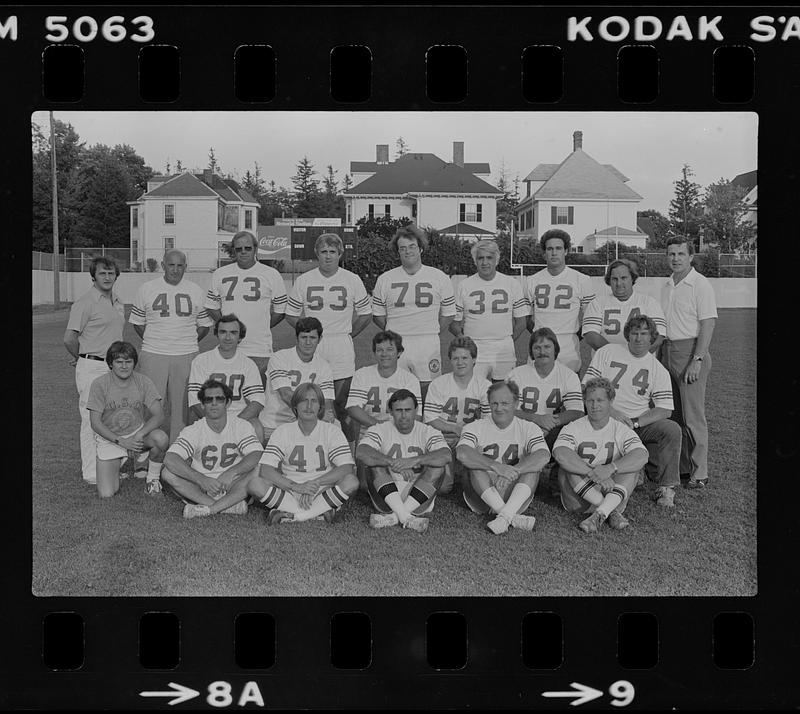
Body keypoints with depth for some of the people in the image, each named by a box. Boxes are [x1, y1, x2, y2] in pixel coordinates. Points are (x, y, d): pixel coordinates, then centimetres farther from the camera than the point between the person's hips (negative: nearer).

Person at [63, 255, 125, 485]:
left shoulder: (118, 303, 14)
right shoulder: (85, 302, -10)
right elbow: (69, 338, -12)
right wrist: (79, 358, 3)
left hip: (113, 366, 7)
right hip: (91, 368, -7)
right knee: (92, 419, -3)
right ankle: (91, 473, 5)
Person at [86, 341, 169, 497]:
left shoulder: (143, 381, -9)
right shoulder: (99, 384, -14)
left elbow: (158, 414, -13)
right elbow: (95, 423, -12)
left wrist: (140, 434, -30)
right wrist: (120, 441, -22)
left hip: (137, 432, 1)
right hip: (108, 437, -1)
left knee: (162, 438, -34)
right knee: (106, 495, -12)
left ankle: (152, 479, -6)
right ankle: (115, 465, 23)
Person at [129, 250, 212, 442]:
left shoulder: (196, 292, 7)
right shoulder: (146, 289, 5)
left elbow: (204, 325, 13)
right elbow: (137, 322, 12)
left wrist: (187, 342, 3)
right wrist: (153, 342, 4)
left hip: (186, 357, 1)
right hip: (153, 356, -1)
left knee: (182, 405, 4)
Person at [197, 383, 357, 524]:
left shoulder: (332, 431, -1)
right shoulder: (283, 431, 0)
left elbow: (346, 468, -13)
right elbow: (265, 469, -11)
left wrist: (315, 483, -24)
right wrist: (296, 486, -24)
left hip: (323, 492, -1)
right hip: (289, 493, 1)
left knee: (351, 482, -30)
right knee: (255, 484, -25)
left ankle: (290, 516, -24)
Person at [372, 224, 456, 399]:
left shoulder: (440, 278, 5)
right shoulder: (384, 279, 7)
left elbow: (448, 314, 9)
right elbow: (377, 315, 12)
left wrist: (430, 333, 5)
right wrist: (395, 333, 8)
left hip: (428, 345, 0)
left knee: (427, 390, 1)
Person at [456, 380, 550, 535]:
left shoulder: (528, 429, 5)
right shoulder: (475, 428, 3)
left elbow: (544, 456, -16)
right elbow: (462, 454, -19)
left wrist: (513, 471, -30)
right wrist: (496, 467, -32)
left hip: (516, 498, 1)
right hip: (481, 498, 0)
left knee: (532, 468, -22)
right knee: (475, 464, -26)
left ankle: (504, 516, -37)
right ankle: (513, 518, -33)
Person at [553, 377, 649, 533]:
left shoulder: (622, 431, 3)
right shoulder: (573, 428, 0)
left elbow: (642, 456, -19)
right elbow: (560, 453, -24)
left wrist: (610, 468, -36)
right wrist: (594, 474, -34)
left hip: (613, 495, 1)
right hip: (578, 501, -1)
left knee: (631, 466, -20)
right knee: (567, 468, -26)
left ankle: (600, 514, -34)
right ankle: (612, 512, -28)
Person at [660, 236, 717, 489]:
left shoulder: (701, 285, -8)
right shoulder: (667, 286, 14)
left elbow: (707, 325, -13)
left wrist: (697, 360, -19)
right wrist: (659, 353, 12)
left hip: (690, 351, -7)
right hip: (668, 351, 7)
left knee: (693, 416, -6)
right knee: (673, 415, 10)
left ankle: (699, 472, 2)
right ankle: (681, 466, 18)